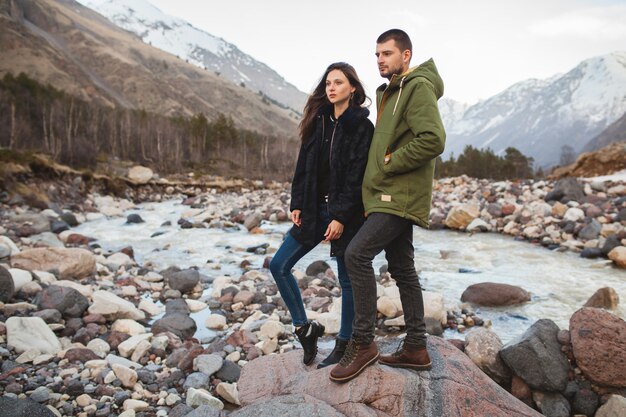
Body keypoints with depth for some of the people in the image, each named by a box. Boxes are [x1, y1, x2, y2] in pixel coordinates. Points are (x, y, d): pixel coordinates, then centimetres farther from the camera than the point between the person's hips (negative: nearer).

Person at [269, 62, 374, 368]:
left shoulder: (362, 126, -7)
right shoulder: (318, 121, 11)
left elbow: (357, 177, -14)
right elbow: (304, 165, 9)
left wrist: (341, 217, -18)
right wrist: (297, 204, 2)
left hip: (346, 213, -6)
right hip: (315, 209, 7)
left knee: (347, 279, 6)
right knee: (279, 265, 2)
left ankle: (344, 345, 23)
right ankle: (305, 328, 16)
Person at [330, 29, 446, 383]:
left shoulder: (419, 87, -9)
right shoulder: (390, 92, 21)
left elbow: (433, 140, -22)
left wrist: (389, 164, -15)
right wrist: (379, 173, 12)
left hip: (400, 195, -10)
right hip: (392, 194, 10)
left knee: (357, 254, -17)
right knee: (402, 269, 10)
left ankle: (363, 343, -6)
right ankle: (416, 348, 19)